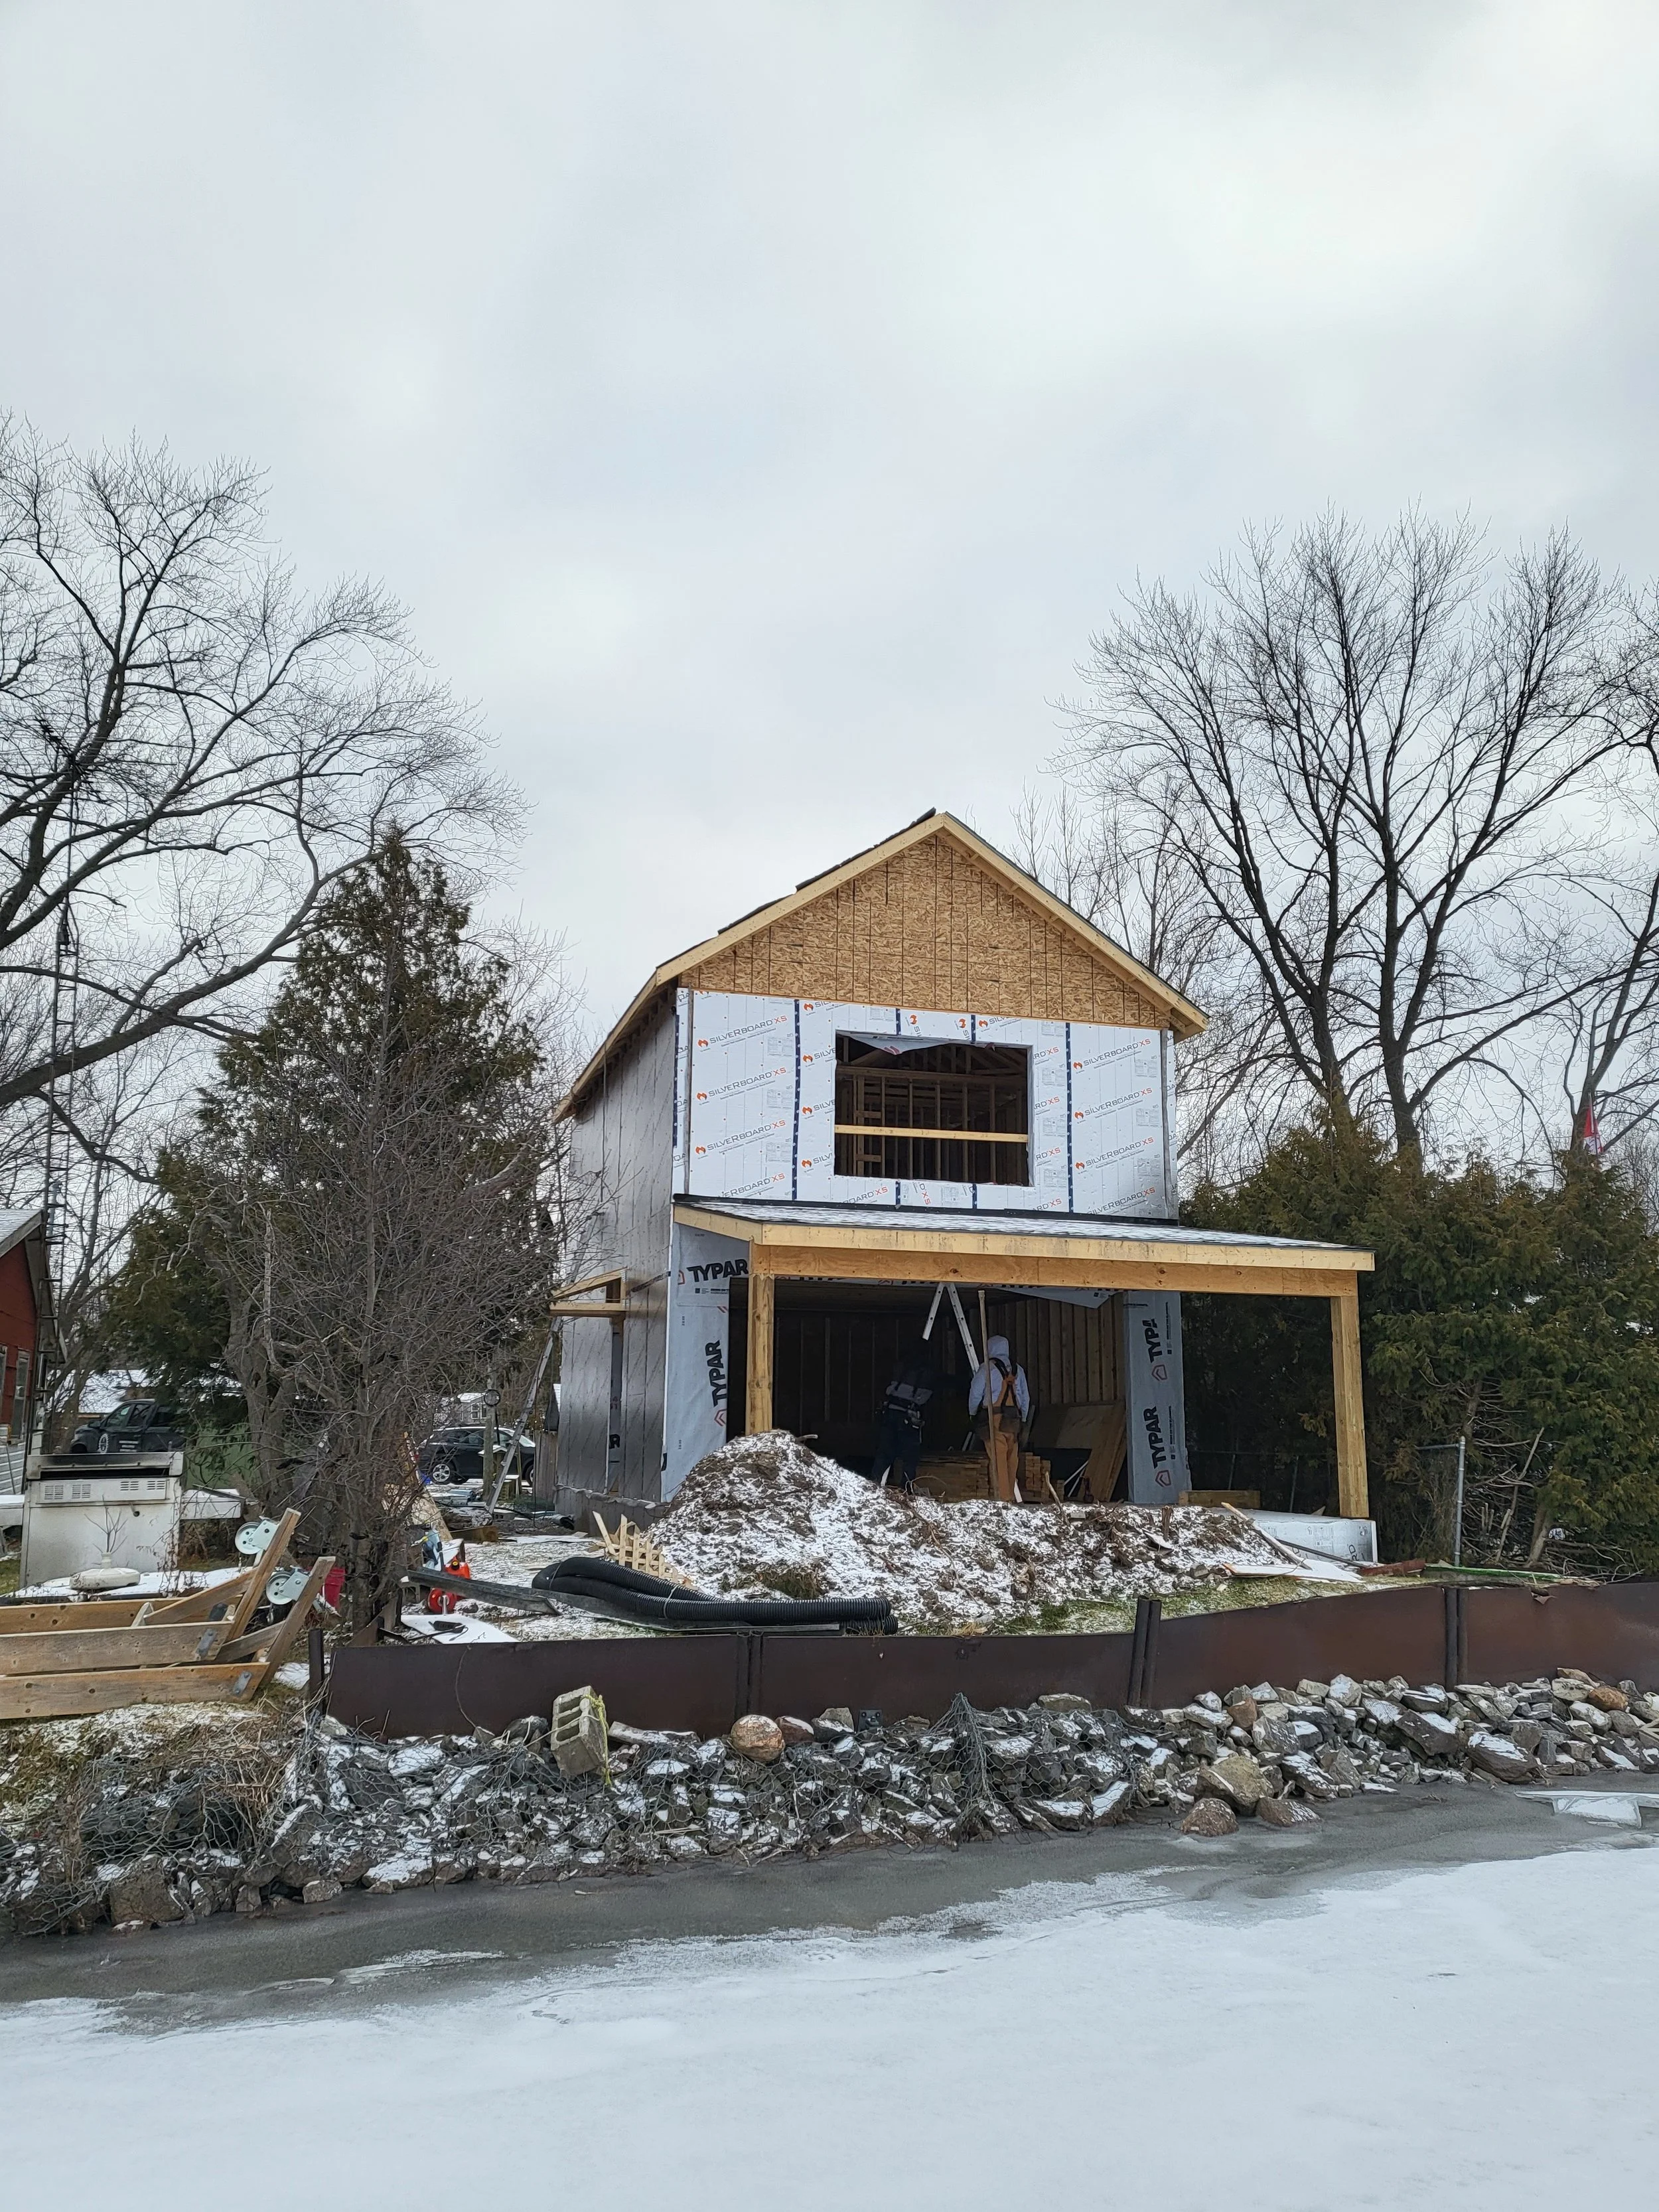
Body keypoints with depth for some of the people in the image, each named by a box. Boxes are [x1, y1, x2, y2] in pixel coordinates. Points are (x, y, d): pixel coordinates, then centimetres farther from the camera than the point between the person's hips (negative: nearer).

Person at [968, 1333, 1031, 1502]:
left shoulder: (988, 1368, -1)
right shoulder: (1018, 1370, 15)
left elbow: (975, 1392, -1)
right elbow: (1026, 1397, 18)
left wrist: (973, 1412, 14)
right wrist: (1023, 1419, 25)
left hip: (994, 1417, -5)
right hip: (1013, 1418, 5)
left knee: (998, 1459, -7)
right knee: (1012, 1458, 8)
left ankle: (1004, 1498, -12)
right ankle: (1012, 1497, 10)